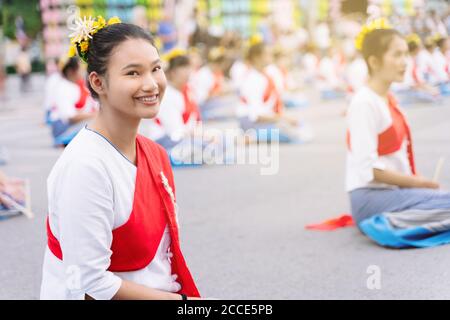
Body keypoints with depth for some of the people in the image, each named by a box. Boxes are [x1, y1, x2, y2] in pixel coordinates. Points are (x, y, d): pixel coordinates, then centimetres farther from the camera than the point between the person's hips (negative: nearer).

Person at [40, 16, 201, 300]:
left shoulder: (154, 153, 3)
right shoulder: (86, 166, -19)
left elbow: (166, 251, 9)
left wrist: (188, 293, -4)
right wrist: (181, 299, -13)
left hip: (168, 293, 6)